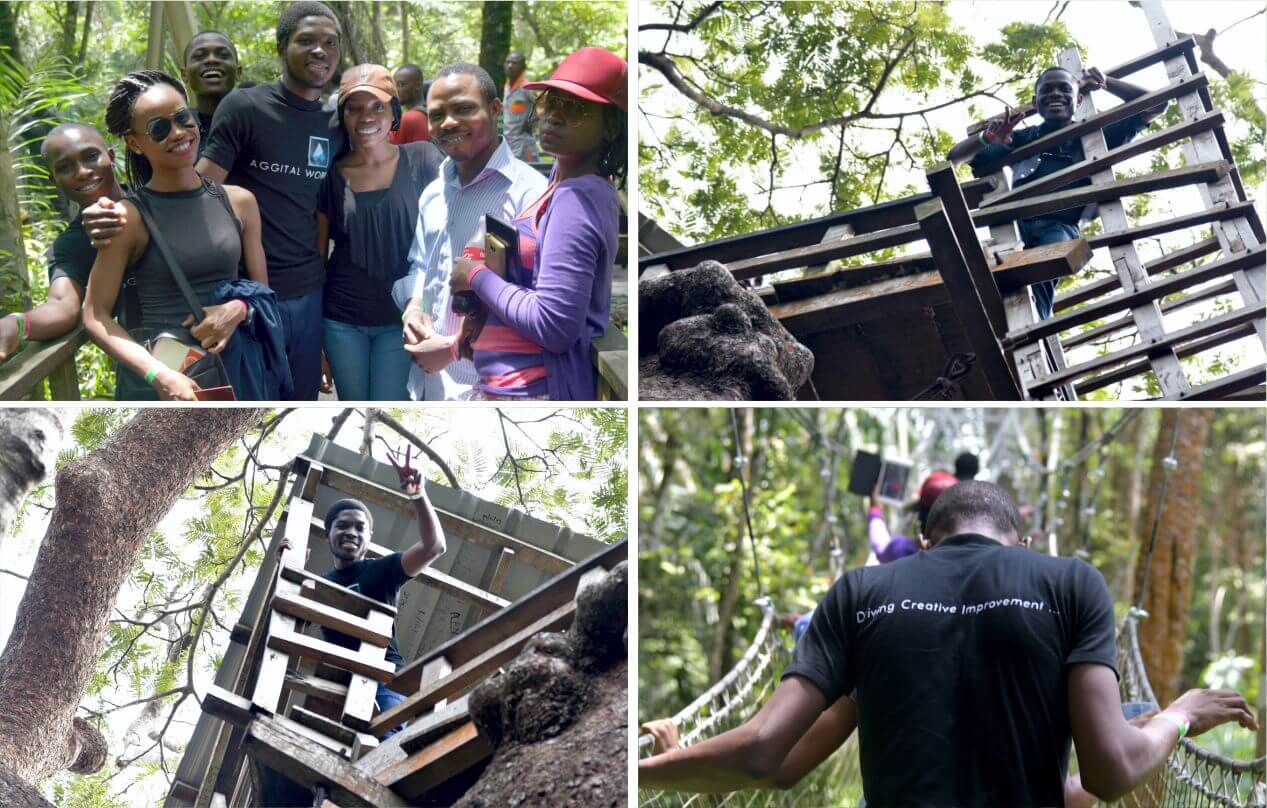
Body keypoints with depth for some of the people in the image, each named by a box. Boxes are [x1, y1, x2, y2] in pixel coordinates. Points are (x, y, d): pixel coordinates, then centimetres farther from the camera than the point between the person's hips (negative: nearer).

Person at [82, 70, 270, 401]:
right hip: (170, 377, -4)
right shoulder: (130, 216, -9)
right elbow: (96, 316, -11)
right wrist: (160, 375, -22)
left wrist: (238, 309, -12)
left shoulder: (239, 201, 2)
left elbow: (262, 289, 9)